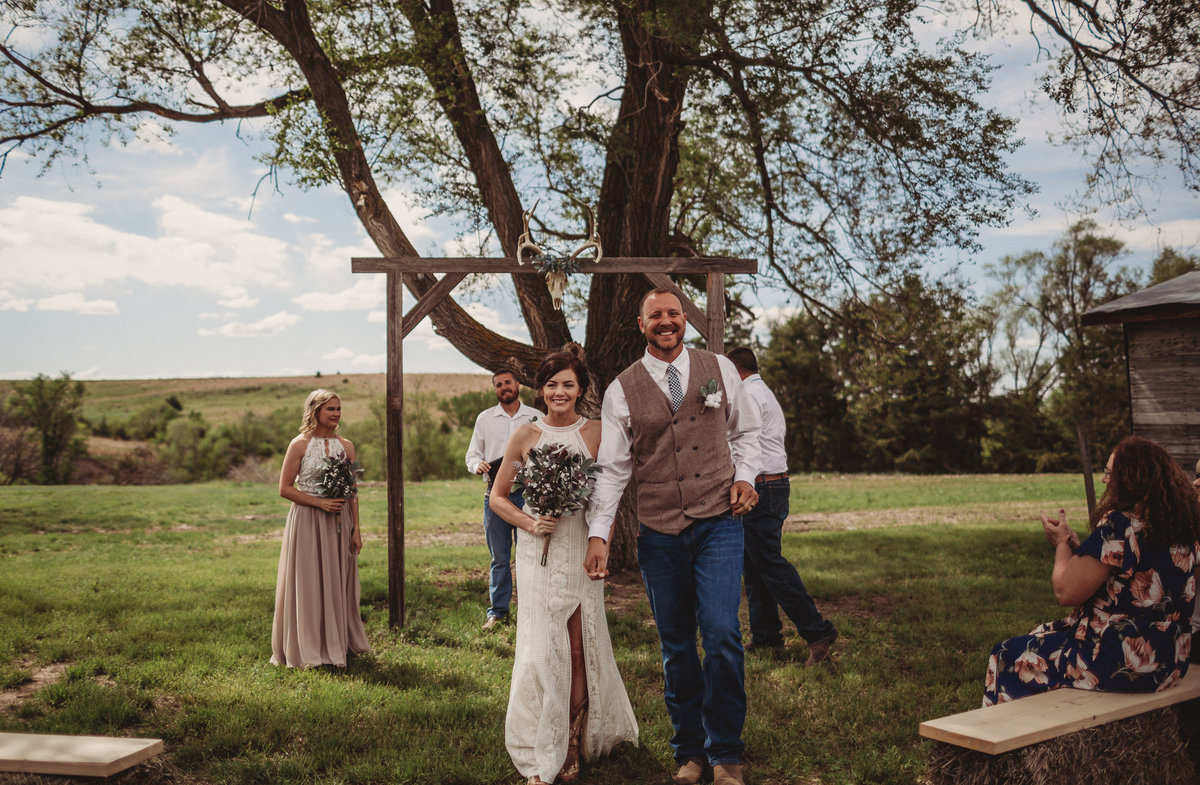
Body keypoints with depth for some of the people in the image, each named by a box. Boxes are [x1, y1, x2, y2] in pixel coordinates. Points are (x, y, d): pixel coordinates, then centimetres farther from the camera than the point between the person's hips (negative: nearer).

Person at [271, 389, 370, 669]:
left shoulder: (346, 446, 8)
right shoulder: (300, 444, -5)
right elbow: (285, 488, -6)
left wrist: (356, 528, 4)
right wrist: (320, 502, -15)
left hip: (339, 523, 4)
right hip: (307, 521, -4)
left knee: (338, 583, 8)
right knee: (307, 584, 1)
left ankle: (336, 643, 21)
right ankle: (307, 649, 12)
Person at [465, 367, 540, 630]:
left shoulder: (536, 418, 8)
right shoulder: (484, 418, 11)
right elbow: (472, 454, 13)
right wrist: (478, 465, -9)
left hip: (528, 492, -1)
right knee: (499, 557, 4)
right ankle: (497, 611, 12)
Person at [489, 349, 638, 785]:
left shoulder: (597, 433, 0)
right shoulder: (525, 436, 2)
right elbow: (498, 497, 9)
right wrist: (529, 522, -8)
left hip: (582, 549, 0)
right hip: (538, 551, 0)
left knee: (579, 647, 3)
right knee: (542, 648, 0)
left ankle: (573, 744, 22)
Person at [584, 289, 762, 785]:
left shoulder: (720, 370, 6)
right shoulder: (621, 391, 2)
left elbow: (745, 430, 18)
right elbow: (611, 469, 2)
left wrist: (744, 475, 1)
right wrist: (598, 534, -5)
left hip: (719, 523, 0)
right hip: (659, 532, 1)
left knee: (722, 636, -8)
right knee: (675, 646, 7)